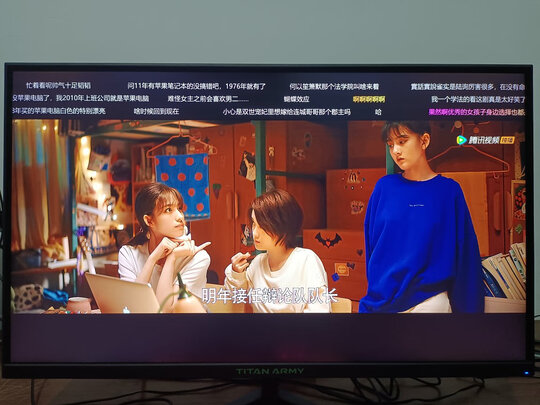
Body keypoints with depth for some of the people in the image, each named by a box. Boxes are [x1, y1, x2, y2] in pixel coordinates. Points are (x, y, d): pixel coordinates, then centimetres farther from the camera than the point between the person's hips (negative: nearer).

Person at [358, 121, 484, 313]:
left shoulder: (448, 190, -3)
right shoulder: (384, 186, 0)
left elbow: (463, 254, -2)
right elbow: (370, 242, 4)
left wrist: (467, 306, -3)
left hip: (430, 300, -1)